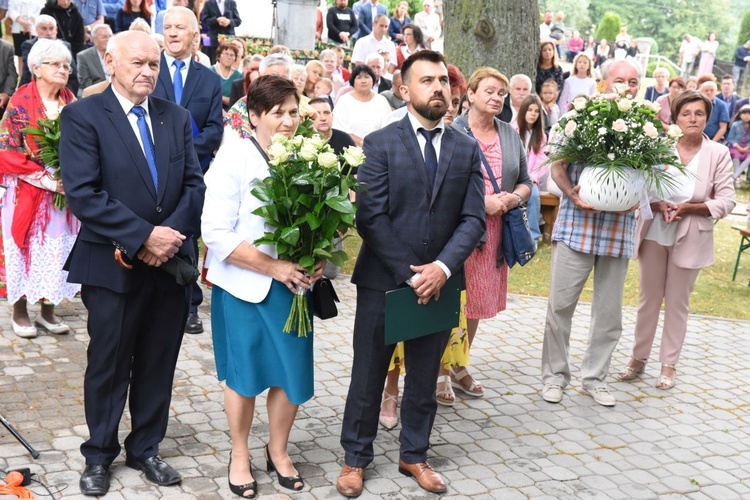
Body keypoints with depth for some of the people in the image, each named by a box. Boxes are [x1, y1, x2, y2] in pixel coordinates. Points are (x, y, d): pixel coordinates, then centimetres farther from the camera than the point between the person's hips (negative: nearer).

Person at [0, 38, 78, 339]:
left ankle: (48, 310, 20)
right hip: (27, 194, -4)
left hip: (64, 194, 4)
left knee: (57, 252, 7)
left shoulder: (70, 102, 6)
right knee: (25, 250, 4)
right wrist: (46, 180, -19)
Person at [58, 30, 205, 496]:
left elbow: (195, 184, 4)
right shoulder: (82, 115, -7)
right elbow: (83, 193, -16)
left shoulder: (177, 117, 8)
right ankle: (99, 454, 30)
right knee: (108, 365, 11)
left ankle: (146, 449, 31)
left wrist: (172, 234, -12)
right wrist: (143, 236, -20)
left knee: (158, 364, 14)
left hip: (171, 261, 4)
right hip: (113, 265, -4)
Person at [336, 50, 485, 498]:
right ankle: (356, 458, 25)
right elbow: (371, 217, -12)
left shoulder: (467, 149, 5)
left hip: (439, 283, 3)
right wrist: (409, 274, -15)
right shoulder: (380, 144, -5)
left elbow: (474, 218, 0)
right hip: (383, 281, -3)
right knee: (368, 377, 9)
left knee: (425, 378, 15)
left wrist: (443, 267, -15)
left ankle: (414, 455, 32)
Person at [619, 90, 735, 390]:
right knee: (649, 298, 12)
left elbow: (726, 201, -6)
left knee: (677, 302, 10)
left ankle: (669, 364, 22)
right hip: (654, 233, 1)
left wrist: (689, 208, -18)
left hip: (690, 238, -1)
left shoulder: (718, 154, -5)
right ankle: (639, 358, 25)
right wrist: (658, 205, -21)